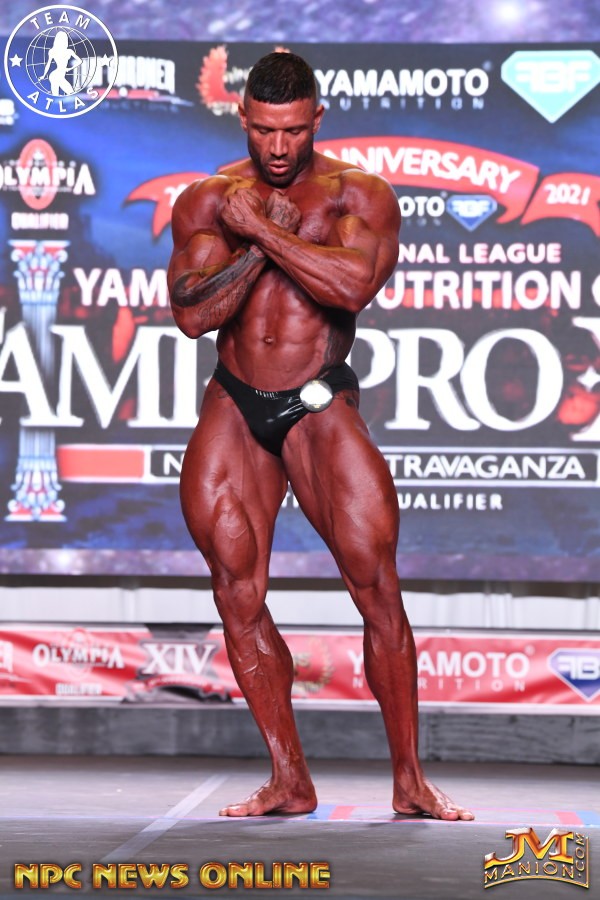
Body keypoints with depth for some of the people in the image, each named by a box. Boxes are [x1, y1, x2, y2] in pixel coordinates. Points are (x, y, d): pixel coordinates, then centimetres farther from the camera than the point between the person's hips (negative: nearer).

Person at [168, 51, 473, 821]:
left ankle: (409, 780, 2)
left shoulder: (360, 196, -2)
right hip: (234, 410, 3)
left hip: (319, 409, -3)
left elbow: (353, 284, -22)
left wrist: (260, 228, -17)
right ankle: (289, 781, 9)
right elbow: (192, 312, -8)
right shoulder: (207, 201, 5)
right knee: (238, 598, 0)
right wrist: (263, 244, -14)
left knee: (377, 590, -8)